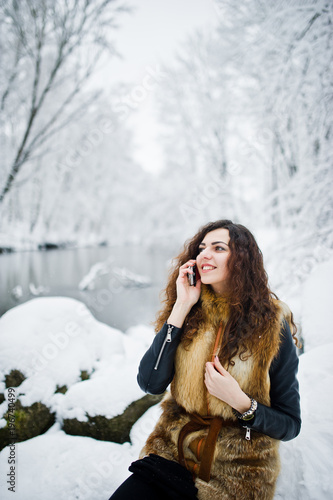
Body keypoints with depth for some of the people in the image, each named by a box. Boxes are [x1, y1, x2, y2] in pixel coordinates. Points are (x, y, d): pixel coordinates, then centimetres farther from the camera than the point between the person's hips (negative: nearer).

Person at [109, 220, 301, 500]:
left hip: (235, 476, -2)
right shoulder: (192, 314, -4)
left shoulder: (272, 327, -12)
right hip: (174, 453, 2)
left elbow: (290, 425, -5)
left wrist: (240, 402, -23)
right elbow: (150, 383, -15)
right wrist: (181, 308, -18)